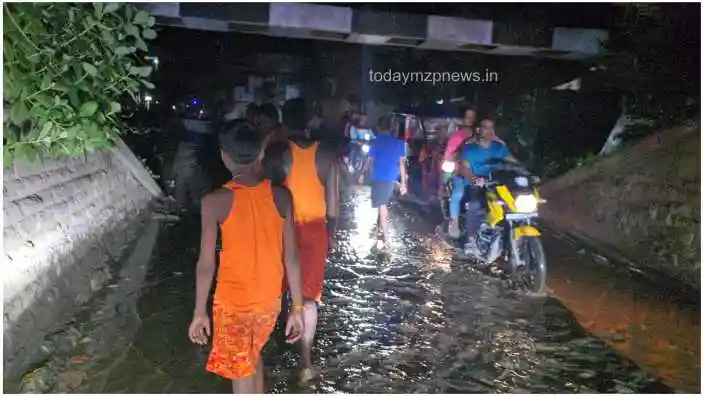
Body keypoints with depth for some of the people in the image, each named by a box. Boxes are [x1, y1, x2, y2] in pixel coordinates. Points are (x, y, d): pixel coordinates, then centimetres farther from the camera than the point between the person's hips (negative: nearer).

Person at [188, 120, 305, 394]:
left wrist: (199, 312, 0)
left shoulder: (216, 201, -18)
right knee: (252, 354, 30)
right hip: (269, 300, 4)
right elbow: (291, 257, -6)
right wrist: (297, 308, 3)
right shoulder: (281, 196, -10)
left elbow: (206, 264, -13)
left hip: (233, 301, -4)